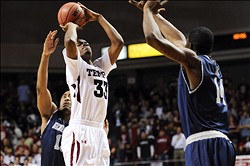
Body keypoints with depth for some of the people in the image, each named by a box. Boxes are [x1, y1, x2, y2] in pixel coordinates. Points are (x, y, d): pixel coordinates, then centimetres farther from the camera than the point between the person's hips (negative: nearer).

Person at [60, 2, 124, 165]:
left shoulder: (101, 66, 24)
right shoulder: (75, 65, 4)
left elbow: (118, 42, 17)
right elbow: (70, 42, -16)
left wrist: (98, 17, 21)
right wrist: (72, 26, 6)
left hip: (99, 133, 8)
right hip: (80, 132, -8)